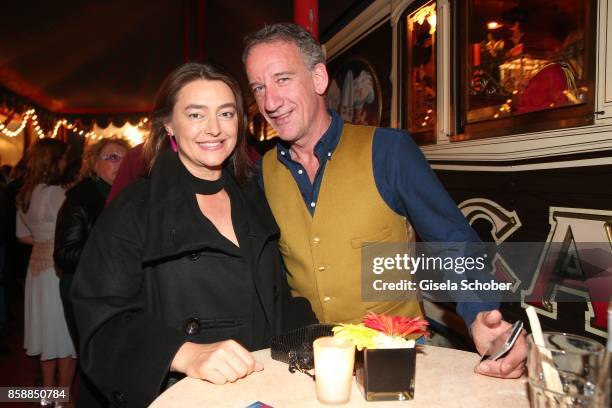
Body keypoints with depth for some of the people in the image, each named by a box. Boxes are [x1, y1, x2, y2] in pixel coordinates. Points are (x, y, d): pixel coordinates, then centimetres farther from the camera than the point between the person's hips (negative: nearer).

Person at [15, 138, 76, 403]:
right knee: (66, 334, 4)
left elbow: (23, 236, 16)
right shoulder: (56, 193, -18)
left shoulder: (23, 195, 8)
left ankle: (48, 392, 30)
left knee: (49, 331, 18)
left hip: (38, 265, 8)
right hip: (60, 269, -8)